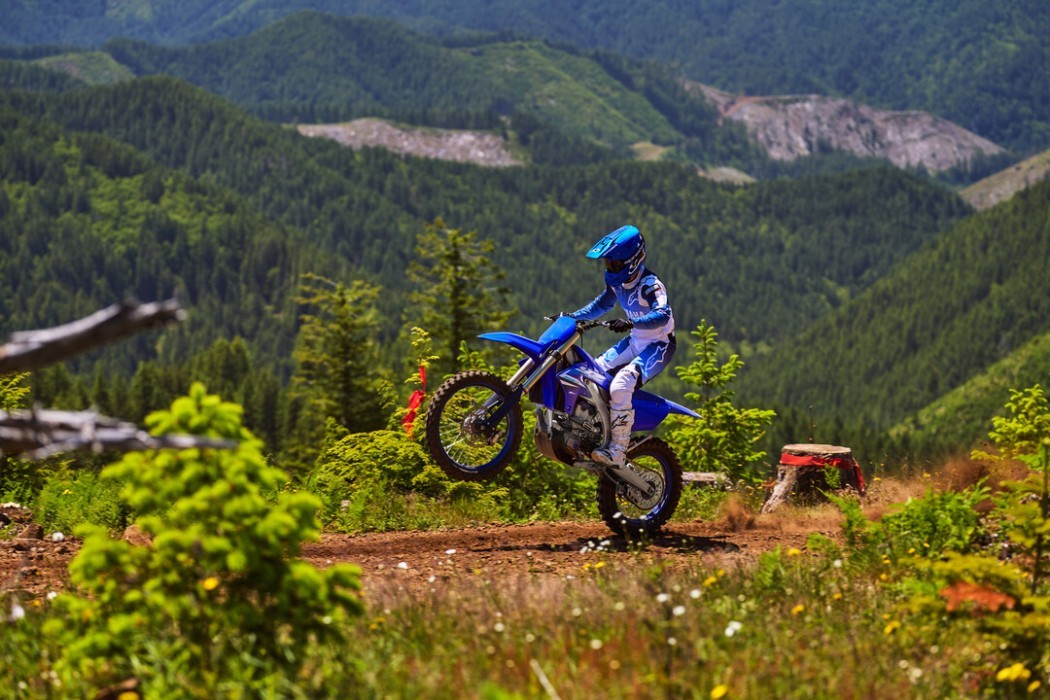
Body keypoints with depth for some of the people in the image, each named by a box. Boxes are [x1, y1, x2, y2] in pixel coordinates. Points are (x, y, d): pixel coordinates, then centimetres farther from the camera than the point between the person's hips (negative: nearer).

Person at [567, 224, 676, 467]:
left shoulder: (649, 284, -22)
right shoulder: (616, 282, 4)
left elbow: (662, 315, -38)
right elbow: (601, 305, 23)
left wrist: (631, 323, -51)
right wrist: (572, 317, 12)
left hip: (659, 345, -10)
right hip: (635, 342, 10)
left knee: (620, 386, -30)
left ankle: (617, 451, -26)